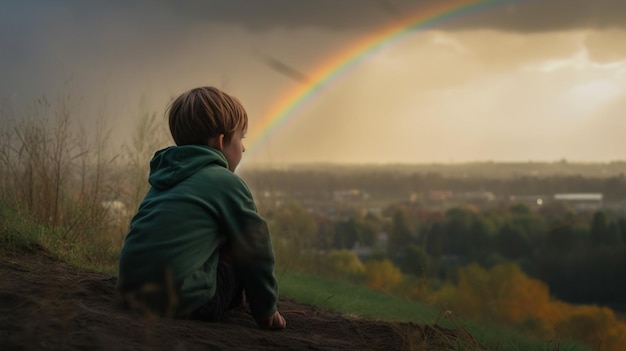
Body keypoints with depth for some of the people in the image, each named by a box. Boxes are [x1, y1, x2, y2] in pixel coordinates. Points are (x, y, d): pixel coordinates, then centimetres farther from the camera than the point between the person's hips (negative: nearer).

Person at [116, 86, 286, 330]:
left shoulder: (165, 174, 21)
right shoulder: (227, 182, -1)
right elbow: (256, 250, 4)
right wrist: (266, 311, 15)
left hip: (129, 290, 8)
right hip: (180, 300, -8)